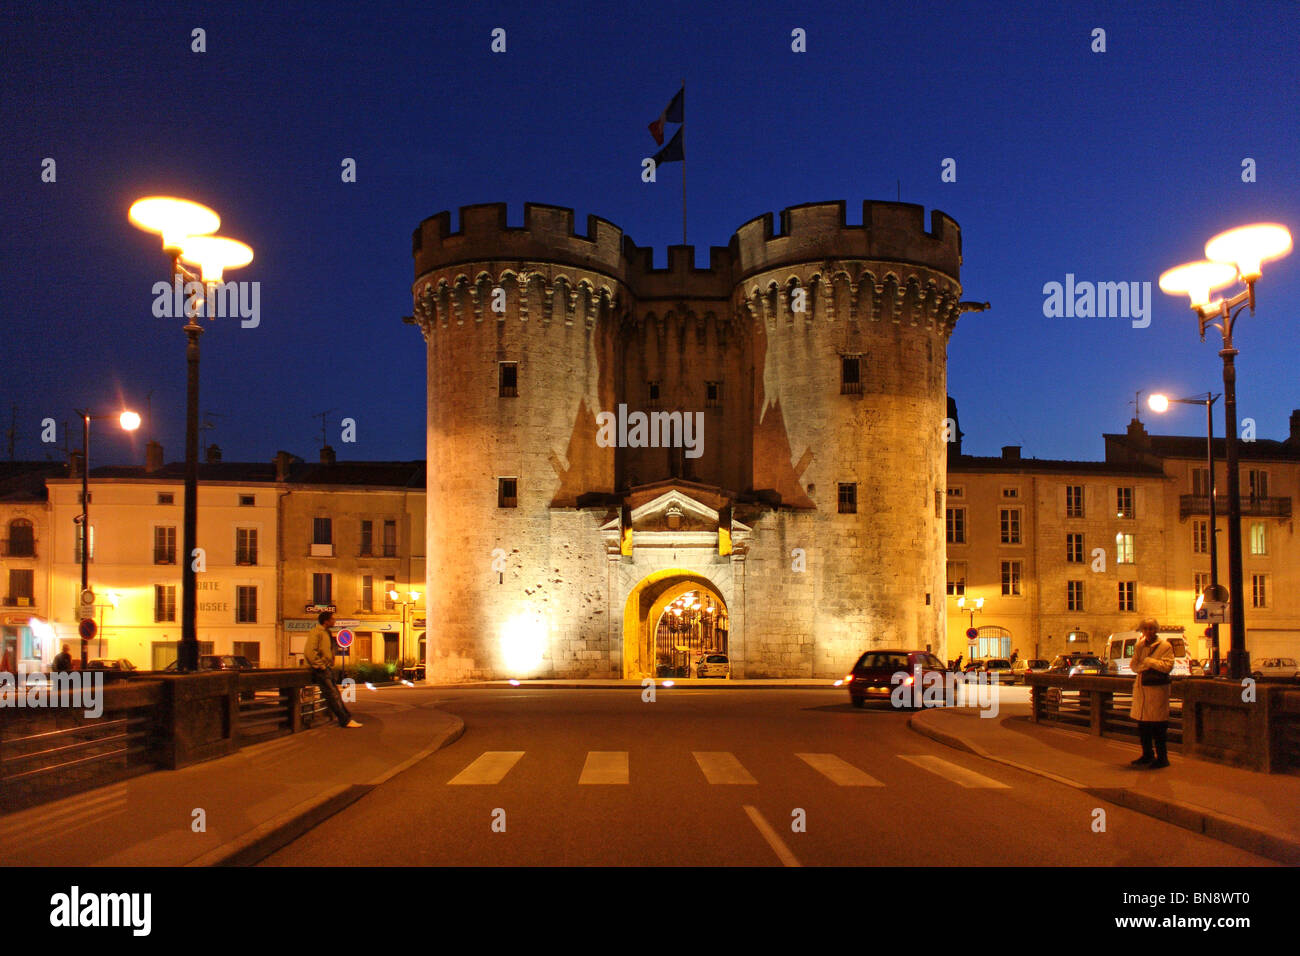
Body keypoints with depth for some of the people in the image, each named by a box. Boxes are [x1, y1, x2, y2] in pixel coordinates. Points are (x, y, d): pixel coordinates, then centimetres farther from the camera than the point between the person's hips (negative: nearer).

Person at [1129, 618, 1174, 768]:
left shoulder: (1165, 646, -4)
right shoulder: (1140, 646, 14)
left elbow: (1168, 666, -14)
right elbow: (1134, 666, 9)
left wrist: (1149, 661, -10)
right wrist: (1147, 666, -10)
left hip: (1157, 688, -6)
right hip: (1141, 688, 6)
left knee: (1158, 726, -5)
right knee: (1142, 725, 12)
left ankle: (1162, 758, 3)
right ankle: (1147, 755, 25)